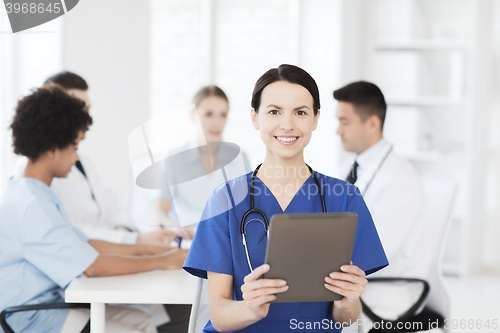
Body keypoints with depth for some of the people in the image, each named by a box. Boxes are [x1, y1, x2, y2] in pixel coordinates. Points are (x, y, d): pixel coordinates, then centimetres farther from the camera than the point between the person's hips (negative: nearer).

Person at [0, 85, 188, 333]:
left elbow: (83, 244, 18)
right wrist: (162, 262, -11)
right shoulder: (30, 205, -22)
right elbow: (93, 266, -21)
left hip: (51, 302, 10)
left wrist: (144, 249, 13)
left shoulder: (38, 195, 12)